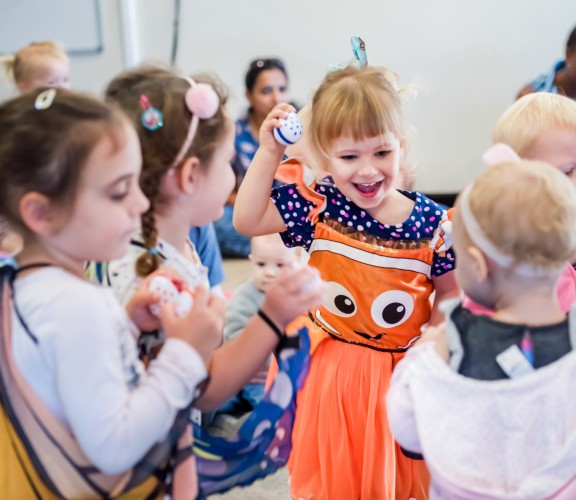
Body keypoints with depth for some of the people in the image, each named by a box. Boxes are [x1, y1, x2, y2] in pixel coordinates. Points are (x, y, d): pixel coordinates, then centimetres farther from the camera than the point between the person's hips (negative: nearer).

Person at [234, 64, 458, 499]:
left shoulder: (431, 221, -13)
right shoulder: (318, 205, -11)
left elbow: (447, 296, -2)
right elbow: (246, 221, -8)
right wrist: (269, 153, -14)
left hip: (404, 367, 0)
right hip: (330, 367, 1)